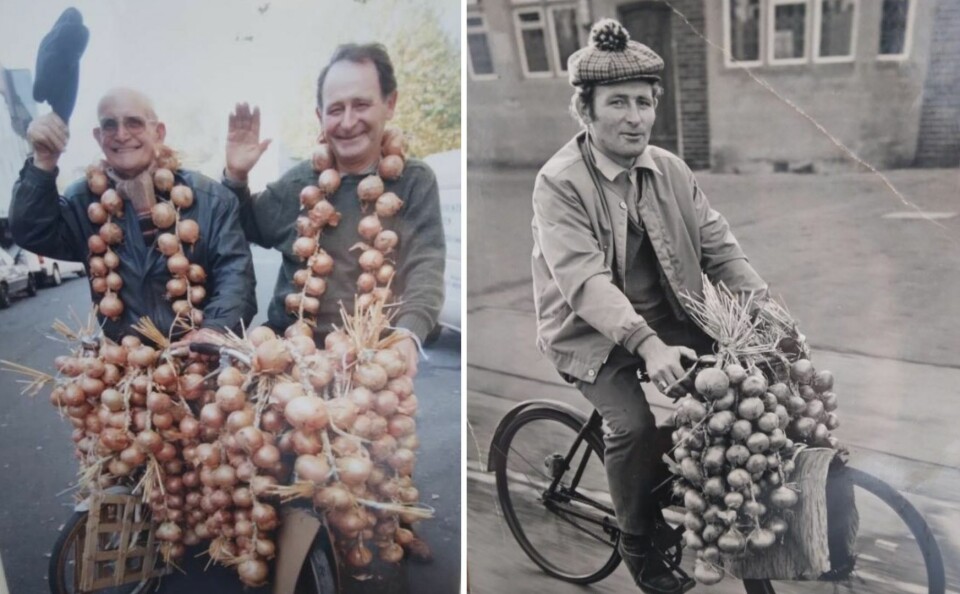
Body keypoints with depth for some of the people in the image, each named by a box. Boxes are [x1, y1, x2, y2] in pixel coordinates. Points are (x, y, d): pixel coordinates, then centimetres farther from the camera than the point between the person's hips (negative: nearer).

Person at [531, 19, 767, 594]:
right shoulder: (559, 182, -16)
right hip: (593, 333, -5)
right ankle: (638, 542, 3)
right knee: (635, 423, -24)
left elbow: (719, 245, 2)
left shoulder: (671, 169, 2)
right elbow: (584, 279, -27)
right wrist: (647, 344, -39)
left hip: (668, 319, 5)